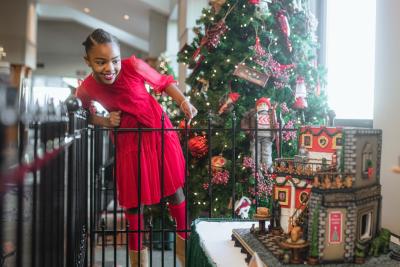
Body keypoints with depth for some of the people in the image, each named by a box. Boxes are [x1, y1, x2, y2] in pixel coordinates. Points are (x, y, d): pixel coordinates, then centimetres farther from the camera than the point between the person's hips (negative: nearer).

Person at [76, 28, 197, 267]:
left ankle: (184, 241, 33)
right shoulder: (87, 90, -13)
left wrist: (183, 101, -18)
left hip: (159, 132, -1)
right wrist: (106, 122, -11)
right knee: (134, 200, 11)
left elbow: (163, 81, -4)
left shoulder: (133, 66, -20)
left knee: (174, 188, 10)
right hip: (129, 141, 1)